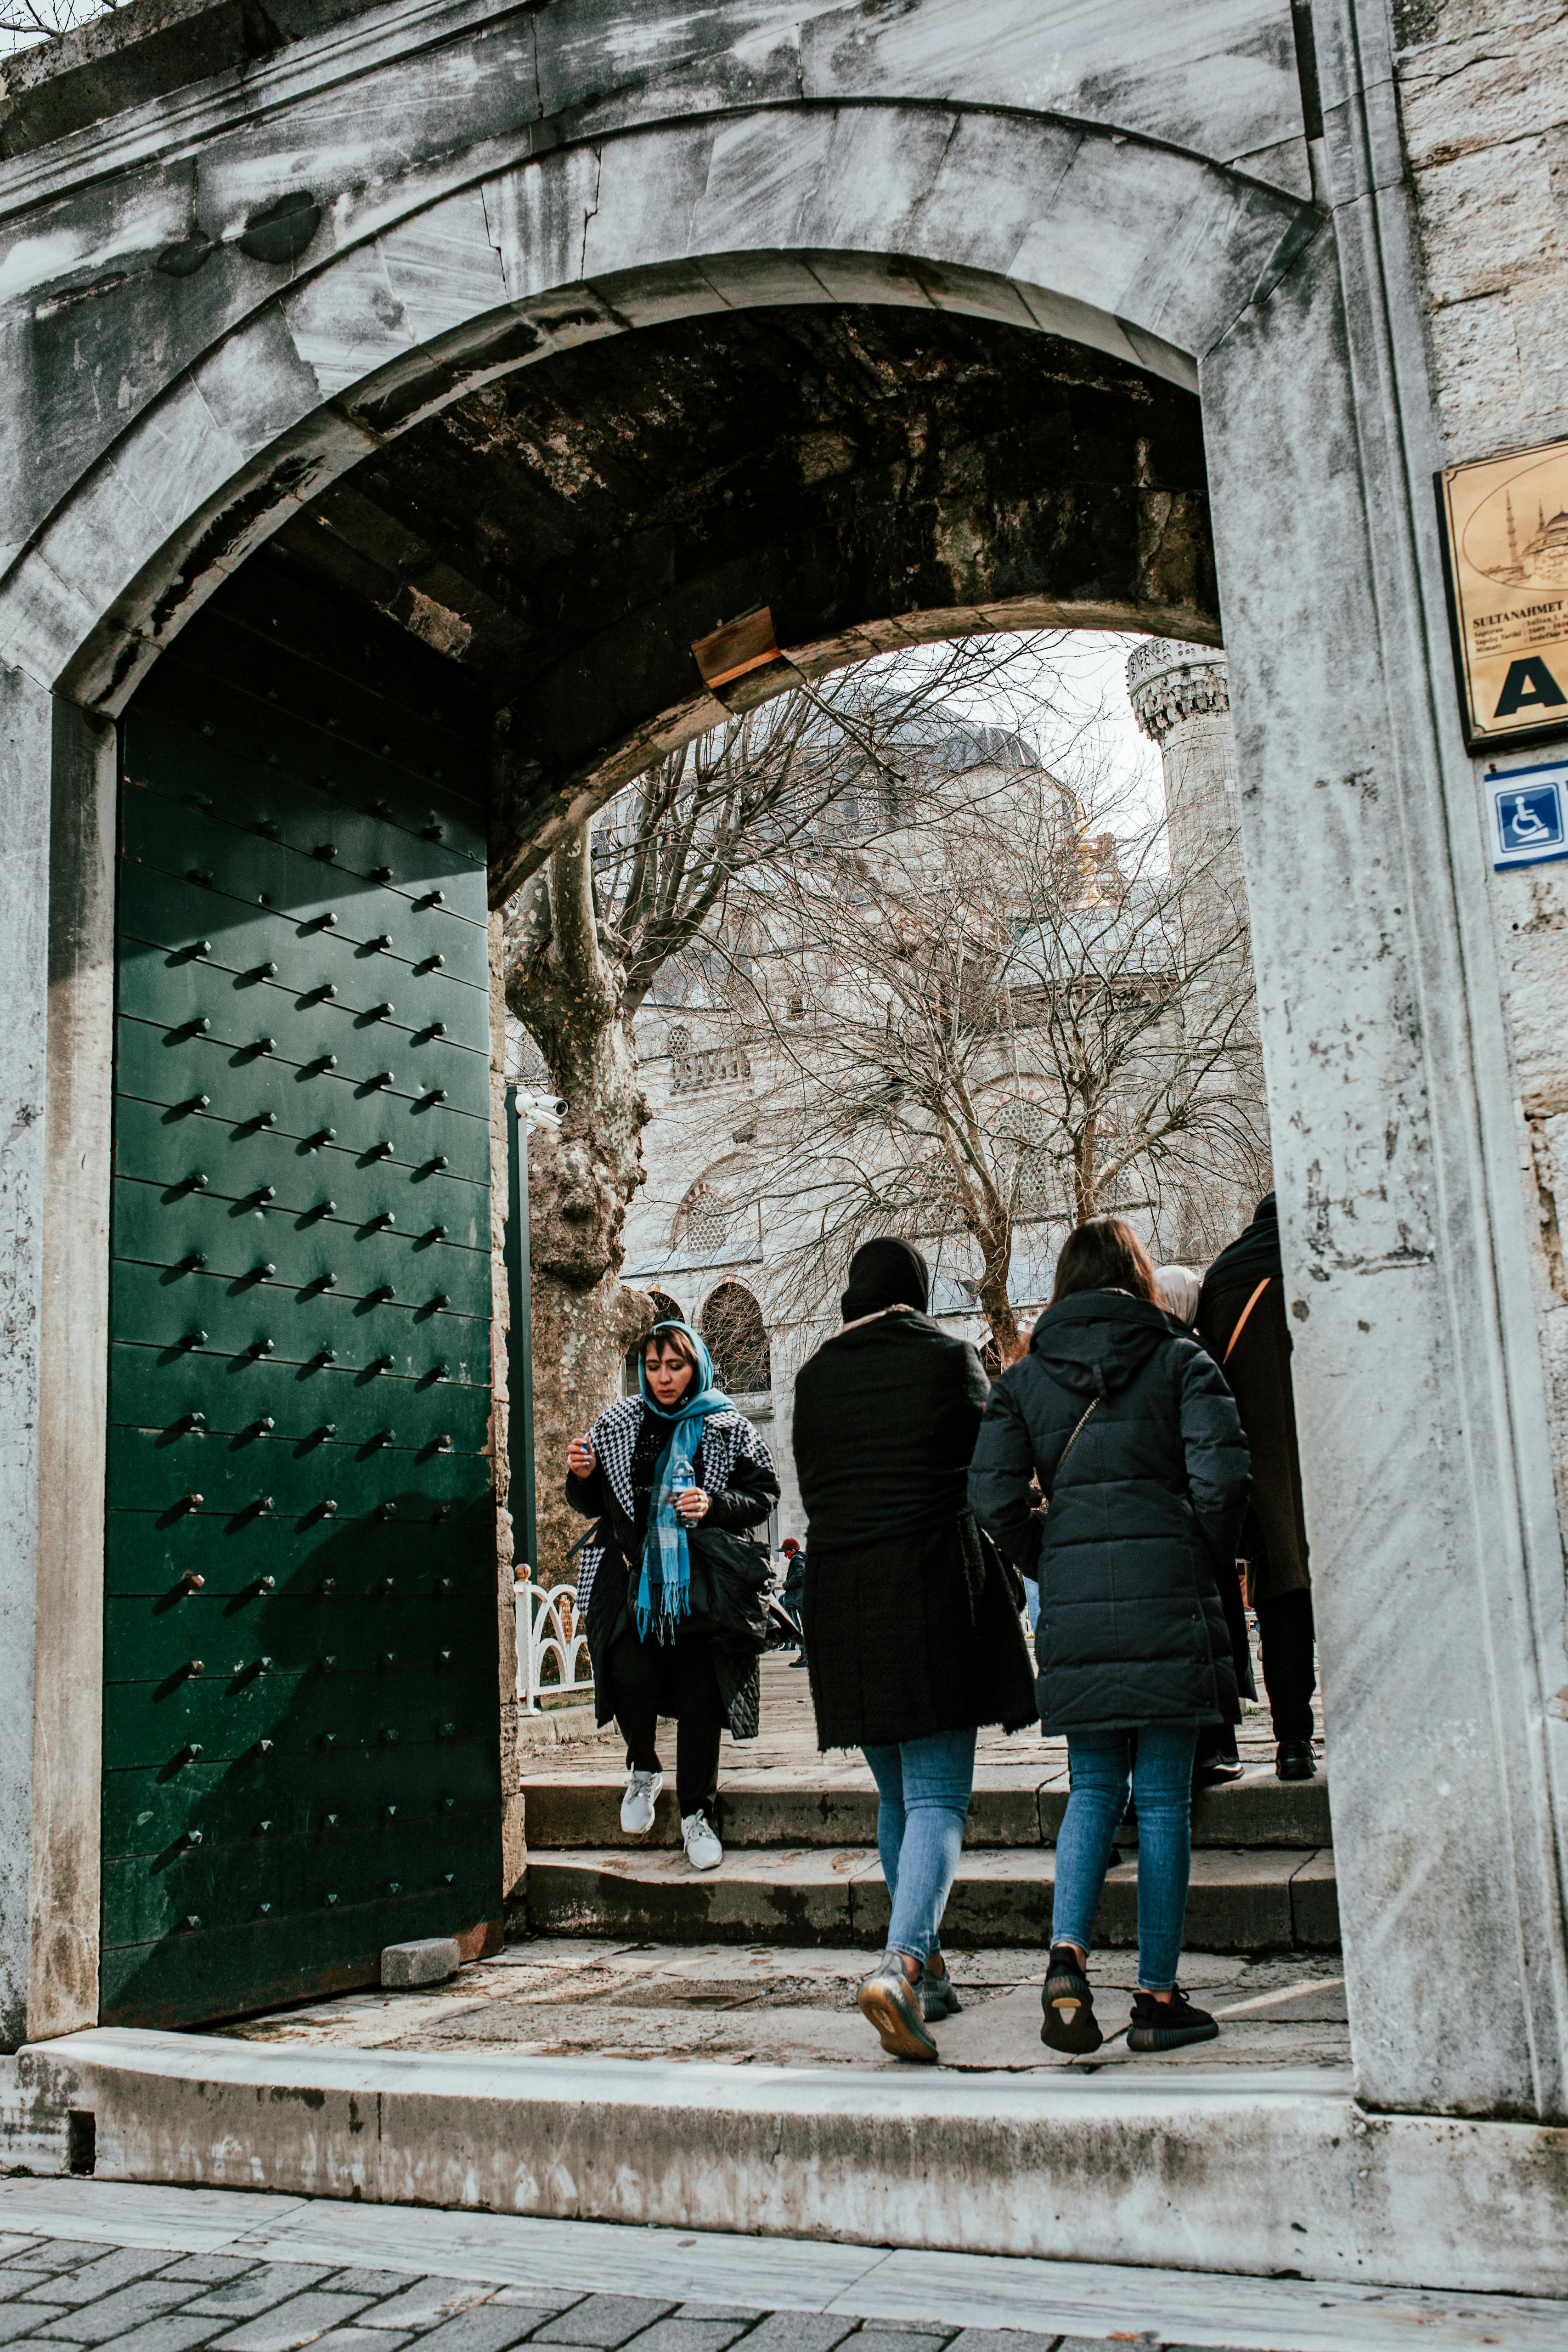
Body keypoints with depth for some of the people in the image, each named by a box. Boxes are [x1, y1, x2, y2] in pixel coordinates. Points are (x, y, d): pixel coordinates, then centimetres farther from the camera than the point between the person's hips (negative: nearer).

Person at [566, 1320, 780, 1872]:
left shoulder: (728, 1428, 4)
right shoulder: (618, 1424, 9)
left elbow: (763, 1495, 3)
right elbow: (591, 1505, 15)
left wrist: (716, 1506, -15)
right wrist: (582, 1478, -7)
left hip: (702, 1585, -1)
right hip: (632, 1580, 1)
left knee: (699, 1697, 0)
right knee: (633, 1676, -17)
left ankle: (697, 1815, 16)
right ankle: (643, 1771, 14)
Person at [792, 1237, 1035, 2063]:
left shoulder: (815, 1376, 8)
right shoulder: (949, 1358, -1)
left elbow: (811, 1489, 13)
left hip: (839, 1592, 4)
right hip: (935, 1587, -4)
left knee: (896, 1797, 16)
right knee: (938, 1796, -5)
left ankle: (927, 1971, 22)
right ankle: (901, 1960, -24)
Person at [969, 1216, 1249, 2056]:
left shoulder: (1025, 1379, 8)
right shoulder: (1183, 1363, 2)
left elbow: (994, 1498, 0)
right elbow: (1219, 1479, -9)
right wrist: (1205, 1555, 8)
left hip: (1074, 1605, 2)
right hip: (1168, 1597, -2)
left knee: (1093, 1791, 14)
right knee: (1164, 1800, 5)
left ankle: (1067, 1957, -5)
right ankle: (1157, 1999, 10)